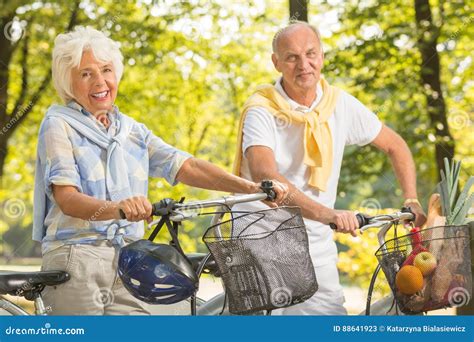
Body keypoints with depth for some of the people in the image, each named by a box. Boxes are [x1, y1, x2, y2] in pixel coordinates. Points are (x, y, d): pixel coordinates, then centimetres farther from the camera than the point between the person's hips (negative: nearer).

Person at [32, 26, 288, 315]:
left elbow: (186, 166, 4)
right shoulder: (59, 124, -1)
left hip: (127, 260, 5)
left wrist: (251, 187, -11)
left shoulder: (133, 131, 16)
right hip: (75, 259, -5)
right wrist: (114, 208, -35)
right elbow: (67, 198, -15)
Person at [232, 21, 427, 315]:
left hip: (316, 245, 4)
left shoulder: (340, 104, 2)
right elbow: (264, 176, -28)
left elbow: (394, 145, 17)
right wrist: (326, 214, -40)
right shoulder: (262, 111, -11)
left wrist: (412, 202, 3)